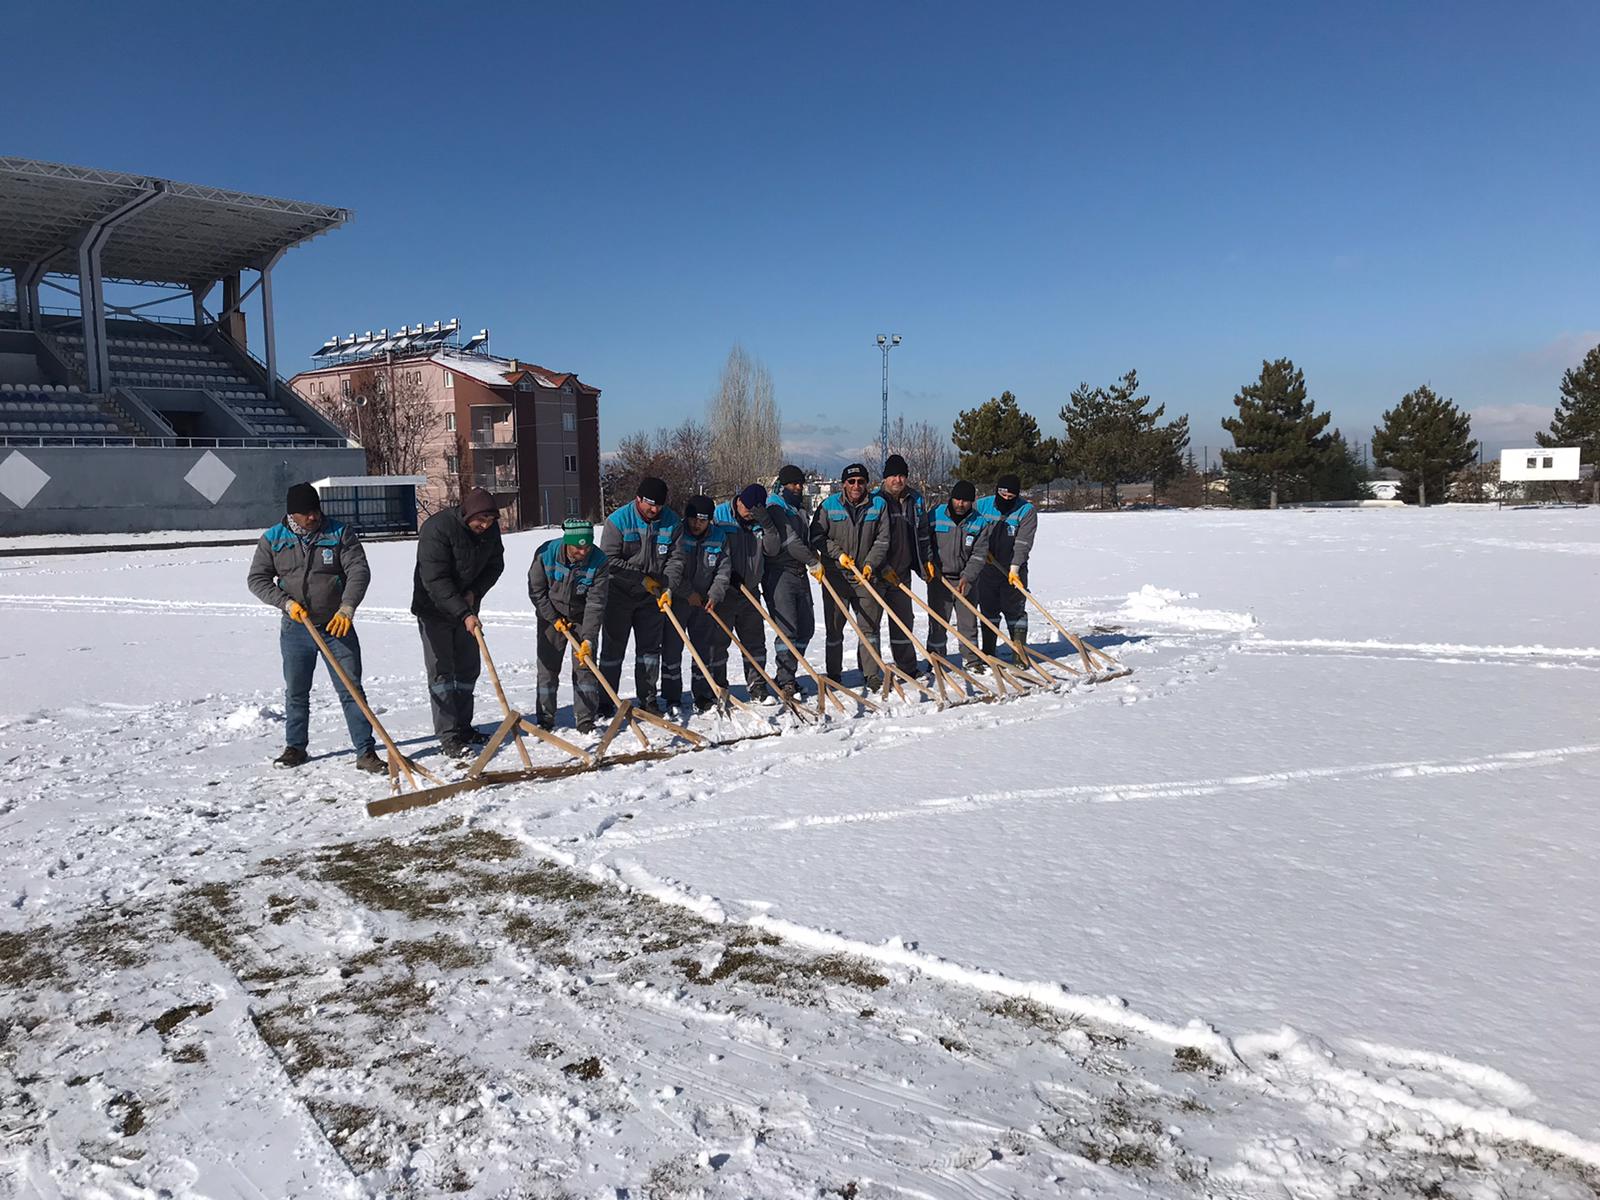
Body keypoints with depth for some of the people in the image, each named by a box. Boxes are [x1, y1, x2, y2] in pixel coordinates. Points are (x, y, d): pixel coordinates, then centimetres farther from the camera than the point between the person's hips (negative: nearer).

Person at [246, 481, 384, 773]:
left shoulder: (340, 533, -3)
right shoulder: (273, 539, 1)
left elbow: (359, 571, -9)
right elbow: (257, 579, 2)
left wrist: (347, 608, -22)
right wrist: (286, 603, -13)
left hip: (337, 626, -2)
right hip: (296, 629, 2)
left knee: (351, 690, -3)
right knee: (296, 692, 13)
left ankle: (365, 751, 0)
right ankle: (295, 747, 30)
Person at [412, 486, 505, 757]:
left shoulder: (490, 529, -7)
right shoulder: (437, 529, -27)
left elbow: (495, 565, 6)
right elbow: (435, 581, -30)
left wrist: (474, 593, -11)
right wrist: (464, 614, -34)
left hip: (467, 608, 6)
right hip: (434, 609, -6)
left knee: (468, 668, 10)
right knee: (441, 671, -6)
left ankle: (463, 727, 21)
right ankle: (448, 736, -5)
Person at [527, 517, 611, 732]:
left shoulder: (599, 561, -25)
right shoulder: (545, 554, -23)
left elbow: (595, 603, -25)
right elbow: (536, 591, -11)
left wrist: (588, 639, -30)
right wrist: (554, 619, -12)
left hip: (583, 617, 0)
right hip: (551, 615, 0)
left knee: (585, 665, -4)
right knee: (548, 667, 2)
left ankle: (585, 720, 3)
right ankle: (545, 720, 13)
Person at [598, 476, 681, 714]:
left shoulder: (670, 521, -5)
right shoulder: (618, 521, -16)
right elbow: (610, 560, -16)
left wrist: (665, 585, -17)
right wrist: (642, 578, -18)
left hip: (651, 596, 3)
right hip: (618, 594, -3)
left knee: (650, 647, 8)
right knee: (613, 648, 3)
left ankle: (648, 698, 17)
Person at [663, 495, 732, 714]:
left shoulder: (719, 537, 1)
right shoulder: (677, 534, -11)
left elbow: (723, 571, 2)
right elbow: (672, 565, -17)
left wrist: (714, 595, -11)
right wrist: (688, 593, -18)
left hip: (704, 600, 3)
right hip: (675, 598, -3)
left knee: (703, 647, 5)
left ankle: (703, 694, 13)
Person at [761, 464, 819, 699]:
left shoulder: (799, 508, 20)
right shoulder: (775, 508, -7)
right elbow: (790, 542, -15)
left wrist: (812, 556, 7)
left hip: (799, 572, 8)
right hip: (780, 572, -8)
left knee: (806, 627, 7)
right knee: (787, 628, -13)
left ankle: (786, 675, 17)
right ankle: (786, 681, -8)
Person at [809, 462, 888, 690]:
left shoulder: (878, 505, 2)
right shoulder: (829, 506, -3)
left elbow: (882, 539, 2)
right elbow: (817, 537, 0)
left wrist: (871, 564, -11)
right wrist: (839, 554, -10)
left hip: (866, 576, 1)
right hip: (836, 576, -1)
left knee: (870, 627, 4)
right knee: (834, 629, 6)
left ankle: (871, 674, 13)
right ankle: (833, 676, 17)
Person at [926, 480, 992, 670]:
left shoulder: (978, 523, -1)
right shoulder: (935, 516, -6)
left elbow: (979, 554, -3)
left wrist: (967, 577, -14)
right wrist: (929, 570, -9)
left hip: (966, 580, 2)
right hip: (939, 578, -2)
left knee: (969, 621, 7)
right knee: (938, 621, 1)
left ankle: (970, 658, 19)